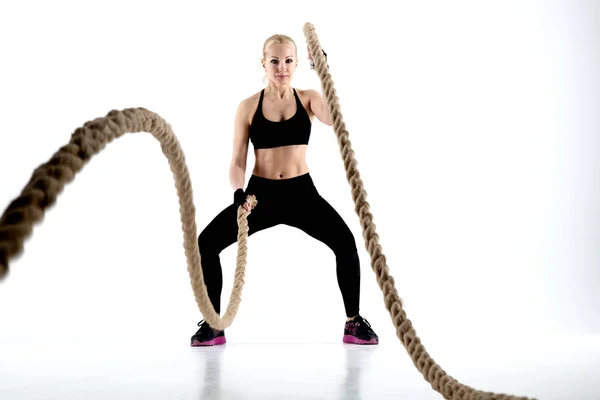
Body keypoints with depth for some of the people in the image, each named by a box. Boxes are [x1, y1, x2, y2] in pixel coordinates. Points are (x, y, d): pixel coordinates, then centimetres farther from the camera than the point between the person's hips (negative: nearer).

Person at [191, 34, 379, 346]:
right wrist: (238, 192, -21)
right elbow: (238, 160, -2)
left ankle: (354, 322, -3)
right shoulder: (248, 106, 1)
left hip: (301, 192, -1)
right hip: (261, 192, 1)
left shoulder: (308, 99, 2)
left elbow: (335, 119, -21)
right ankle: (213, 324, 4)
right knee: (207, 242, -14)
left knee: (345, 242, -23)